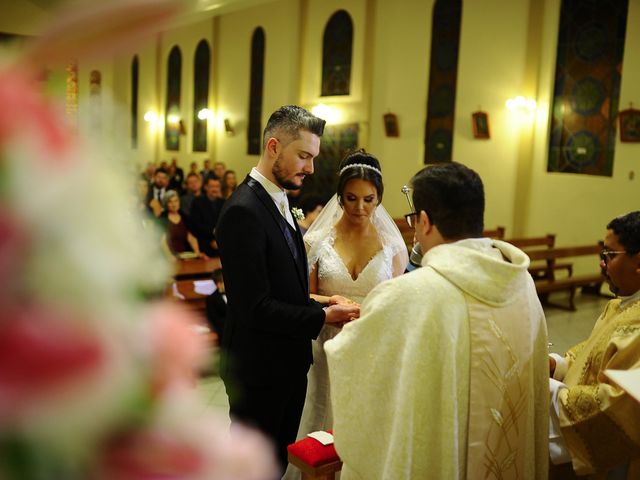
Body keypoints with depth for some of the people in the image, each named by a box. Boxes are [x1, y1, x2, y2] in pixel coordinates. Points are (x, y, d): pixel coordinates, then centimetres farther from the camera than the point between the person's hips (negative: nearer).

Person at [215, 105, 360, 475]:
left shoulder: (280, 202, 8)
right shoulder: (243, 211, -22)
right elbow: (255, 307, -25)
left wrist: (320, 303, -4)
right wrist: (323, 316, -18)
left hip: (289, 363, 9)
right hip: (259, 371, -9)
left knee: (280, 458, 23)